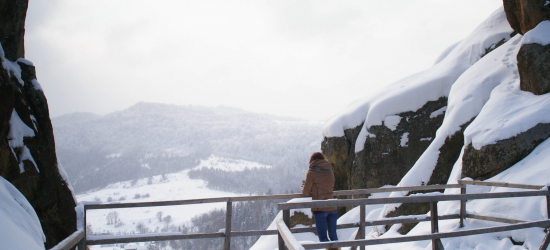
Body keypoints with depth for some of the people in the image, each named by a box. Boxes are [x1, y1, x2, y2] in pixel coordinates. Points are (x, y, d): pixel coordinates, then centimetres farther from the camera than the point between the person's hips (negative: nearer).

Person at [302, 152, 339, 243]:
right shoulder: (330, 171, 8)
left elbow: (306, 193, -5)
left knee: (323, 237, 1)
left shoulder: (311, 172, -7)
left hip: (320, 209, -5)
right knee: (333, 235, 13)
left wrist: (304, 186, 18)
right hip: (332, 208, 5)